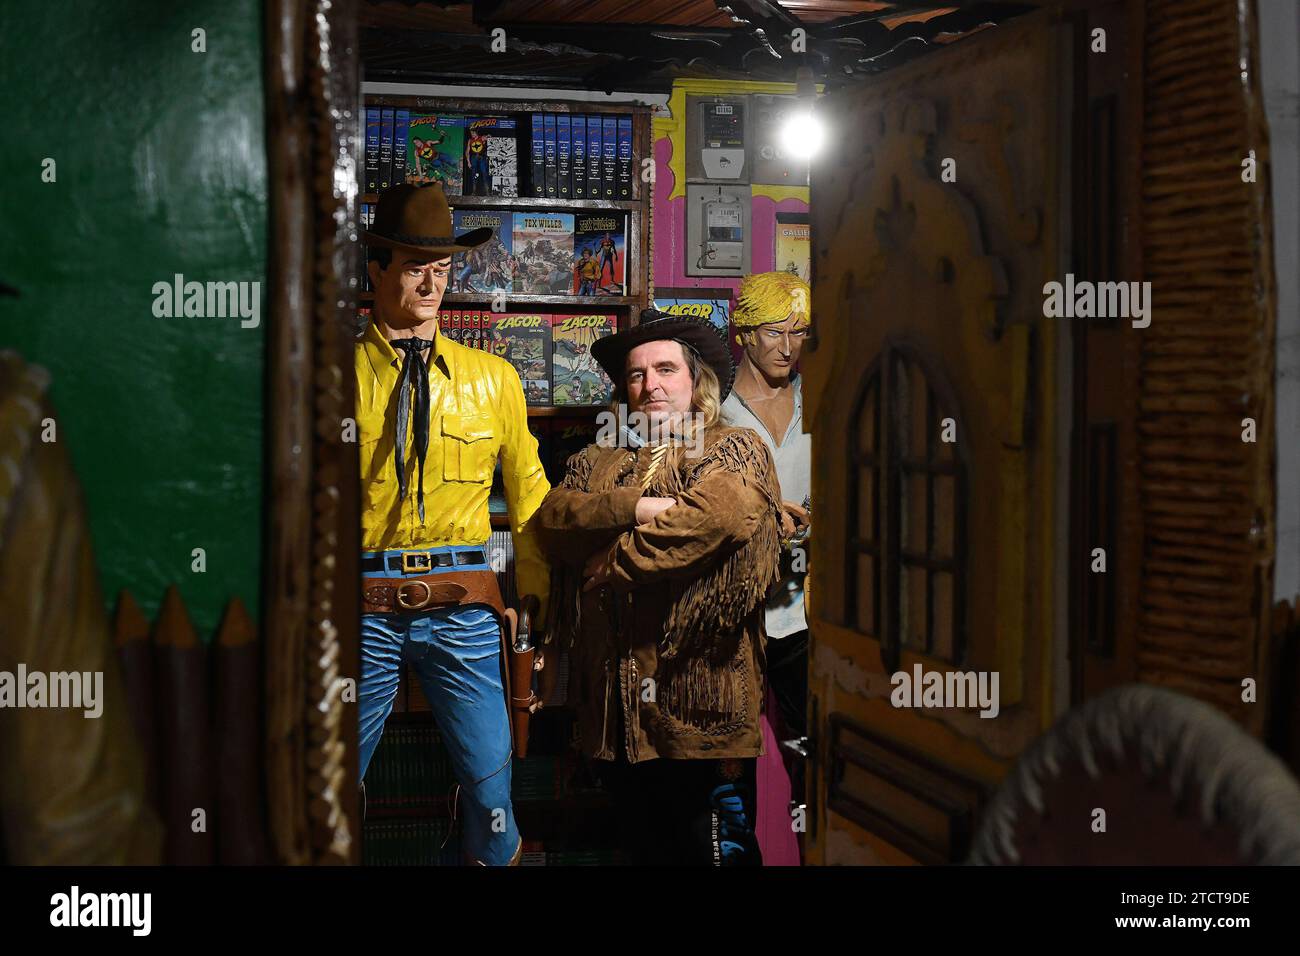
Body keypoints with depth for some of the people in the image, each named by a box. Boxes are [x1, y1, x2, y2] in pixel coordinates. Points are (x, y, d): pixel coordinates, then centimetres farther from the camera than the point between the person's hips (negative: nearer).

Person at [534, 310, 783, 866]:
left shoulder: (735, 450, 5)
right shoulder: (595, 462, 19)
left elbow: (722, 514, -16)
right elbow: (552, 518, 0)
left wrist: (609, 562, -9)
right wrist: (636, 508, -15)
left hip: (700, 696, -4)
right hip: (615, 702, 5)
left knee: (715, 850, -1)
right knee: (643, 849, 14)